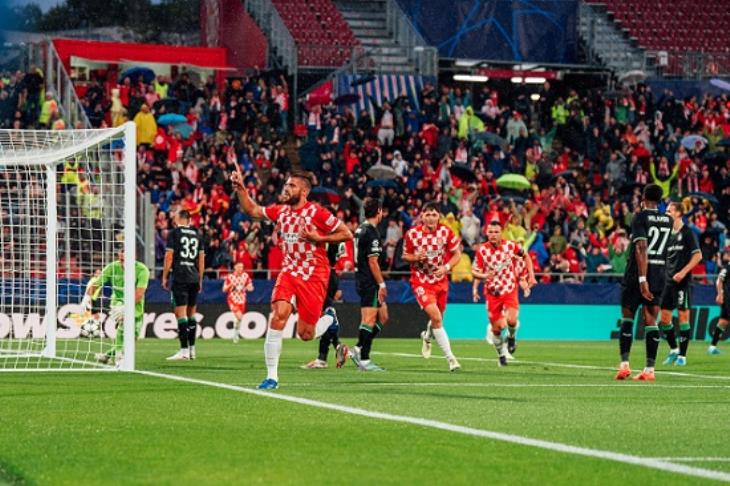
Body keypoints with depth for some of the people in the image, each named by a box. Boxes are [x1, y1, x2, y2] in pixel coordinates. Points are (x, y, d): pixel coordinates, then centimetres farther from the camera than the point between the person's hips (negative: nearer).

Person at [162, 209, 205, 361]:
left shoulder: (174, 233, -2)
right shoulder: (197, 235, 13)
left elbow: (169, 256, -6)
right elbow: (201, 259, 14)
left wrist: (165, 277, 1)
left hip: (180, 278, -6)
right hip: (194, 278, 6)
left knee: (180, 313, -7)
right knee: (191, 313, 14)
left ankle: (184, 350, -13)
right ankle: (192, 349, 16)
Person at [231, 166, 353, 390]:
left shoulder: (317, 212, -12)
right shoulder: (280, 211, 5)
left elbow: (347, 234, -9)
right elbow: (251, 210, 17)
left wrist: (318, 238, -18)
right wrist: (240, 188, 3)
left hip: (314, 276, -4)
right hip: (289, 272, 4)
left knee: (305, 334, -2)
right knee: (278, 317, -19)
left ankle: (330, 320, 34)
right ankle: (272, 376, -14)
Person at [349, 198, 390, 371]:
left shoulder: (360, 230, 15)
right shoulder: (371, 232, -15)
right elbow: (372, 261, -19)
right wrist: (381, 283, -16)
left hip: (361, 279, 10)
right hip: (370, 282, -10)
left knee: (382, 317, 13)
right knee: (369, 320, -8)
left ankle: (359, 349, 9)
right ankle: (363, 359, -8)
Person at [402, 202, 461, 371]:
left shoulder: (446, 232, -8)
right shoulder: (412, 234, -11)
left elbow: (456, 254, 2)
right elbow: (405, 255, 2)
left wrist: (446, 267, -16)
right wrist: (416, 257, -20)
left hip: (440, 280, 3)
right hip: (421, 281, -3)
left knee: (438, 317, 16)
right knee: (436, 317, -20)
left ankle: (427, 336, 54)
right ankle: (450, 358, -17)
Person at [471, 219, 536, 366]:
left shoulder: (511, 245, -9)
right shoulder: (482, 250, -9)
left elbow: (526, 256, 10)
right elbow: (475, 271, -3)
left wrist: (531, 276, 5)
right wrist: (484, 275, -25)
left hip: (510, 290, -1)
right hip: (492, 292, 1)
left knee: (511, 320, -22)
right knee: (496, 328, 3)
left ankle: (511, 337, 13)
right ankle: (501, 354, 28)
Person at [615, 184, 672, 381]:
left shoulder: (640, 218, -10)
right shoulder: (668, 220, 8)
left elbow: (641, 249, -19)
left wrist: (642, 279, -23)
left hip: (638, 274, -4)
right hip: (659, 274, 4)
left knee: (627, 317, 7)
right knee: (651, 321, 5)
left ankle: (624, 364, -1)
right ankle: (649, 369, 1)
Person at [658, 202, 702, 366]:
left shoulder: (687, 232, -6)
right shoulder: (668, 233, 13)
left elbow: (698, 255, -10)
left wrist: (683, 272, -17)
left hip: (682, 281, -7)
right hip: (668, 280, 7)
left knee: (683, 316, -5)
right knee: (664, 318, 5)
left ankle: (682, 355, 0)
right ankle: (673, 350, 19)